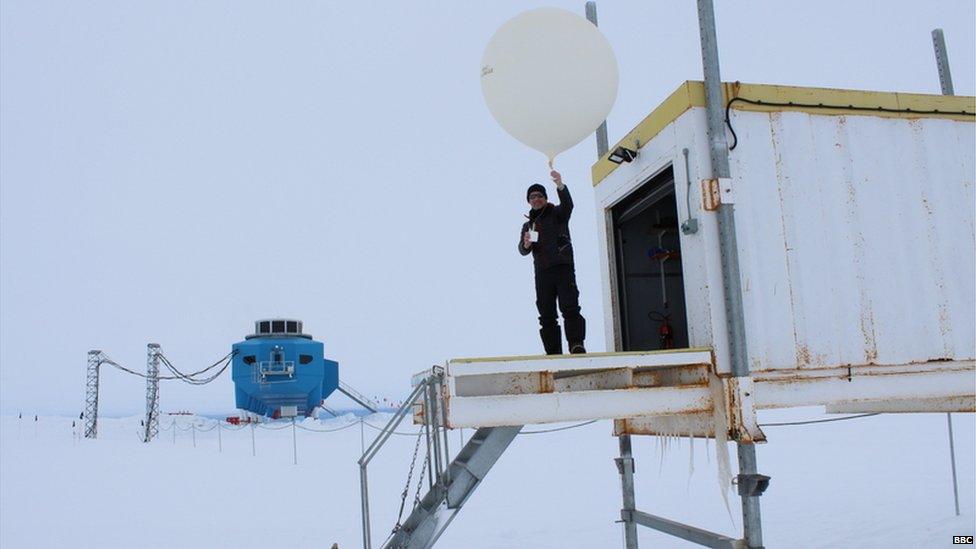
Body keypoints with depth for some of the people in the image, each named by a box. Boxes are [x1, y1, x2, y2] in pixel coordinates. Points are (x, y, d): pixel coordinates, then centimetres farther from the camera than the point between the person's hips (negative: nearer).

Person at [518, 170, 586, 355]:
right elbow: (522, 251, 11)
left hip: (564, 268, -4)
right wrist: (526, 244, -14)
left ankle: (577, 344, -26)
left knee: (570, 307, -18)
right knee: (547, 315, -1)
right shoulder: (528, 225, 23)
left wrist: (560, 186, -32)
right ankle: (553, 352, -1)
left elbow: (568, 205, -13)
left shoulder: (556, 213, 11)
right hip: (542, 272, 4)